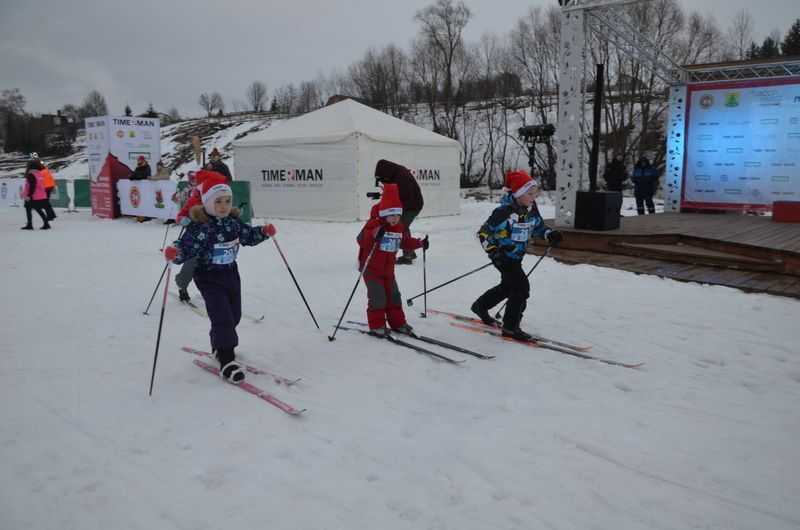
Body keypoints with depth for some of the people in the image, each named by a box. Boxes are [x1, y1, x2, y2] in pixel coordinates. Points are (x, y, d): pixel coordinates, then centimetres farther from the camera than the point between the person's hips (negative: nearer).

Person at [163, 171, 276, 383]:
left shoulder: (234, 221, -1)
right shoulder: (201, 227, -22)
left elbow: (248, 235, 16)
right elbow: (187, 245, -30)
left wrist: (264, 232, 3)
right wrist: (175, 252, -50)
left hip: (231, 274, 7)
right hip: (210, 279, -7)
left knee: (234, 315, 19)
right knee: (222, 318, -12)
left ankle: (220, 346, 42)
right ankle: (226, 361, -4)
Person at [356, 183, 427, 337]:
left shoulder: (400, 228, 6)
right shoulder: (374, 224, -17)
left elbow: (405, 242, 22)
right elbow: (361, 240, -28)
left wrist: (420, 243, 14)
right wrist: (374, 234, -44)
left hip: (388, 269, 7)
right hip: (372, 269, -7)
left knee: (393, 295, 11)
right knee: (378, 297, -9)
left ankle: (398, 323, 23)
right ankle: (376, 326, 2)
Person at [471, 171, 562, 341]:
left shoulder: (531, 208, -6)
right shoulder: (504, 211, -27)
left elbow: (538, 226, 11)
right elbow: (484, 232, -21)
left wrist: (550, 235, -9)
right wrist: (493, 252, -31)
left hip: (517, 255, 9)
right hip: (503, 255, -9)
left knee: (508, 286, 24)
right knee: (522, 286, -14)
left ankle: (480, 306, 47)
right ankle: (510, 327, -1)